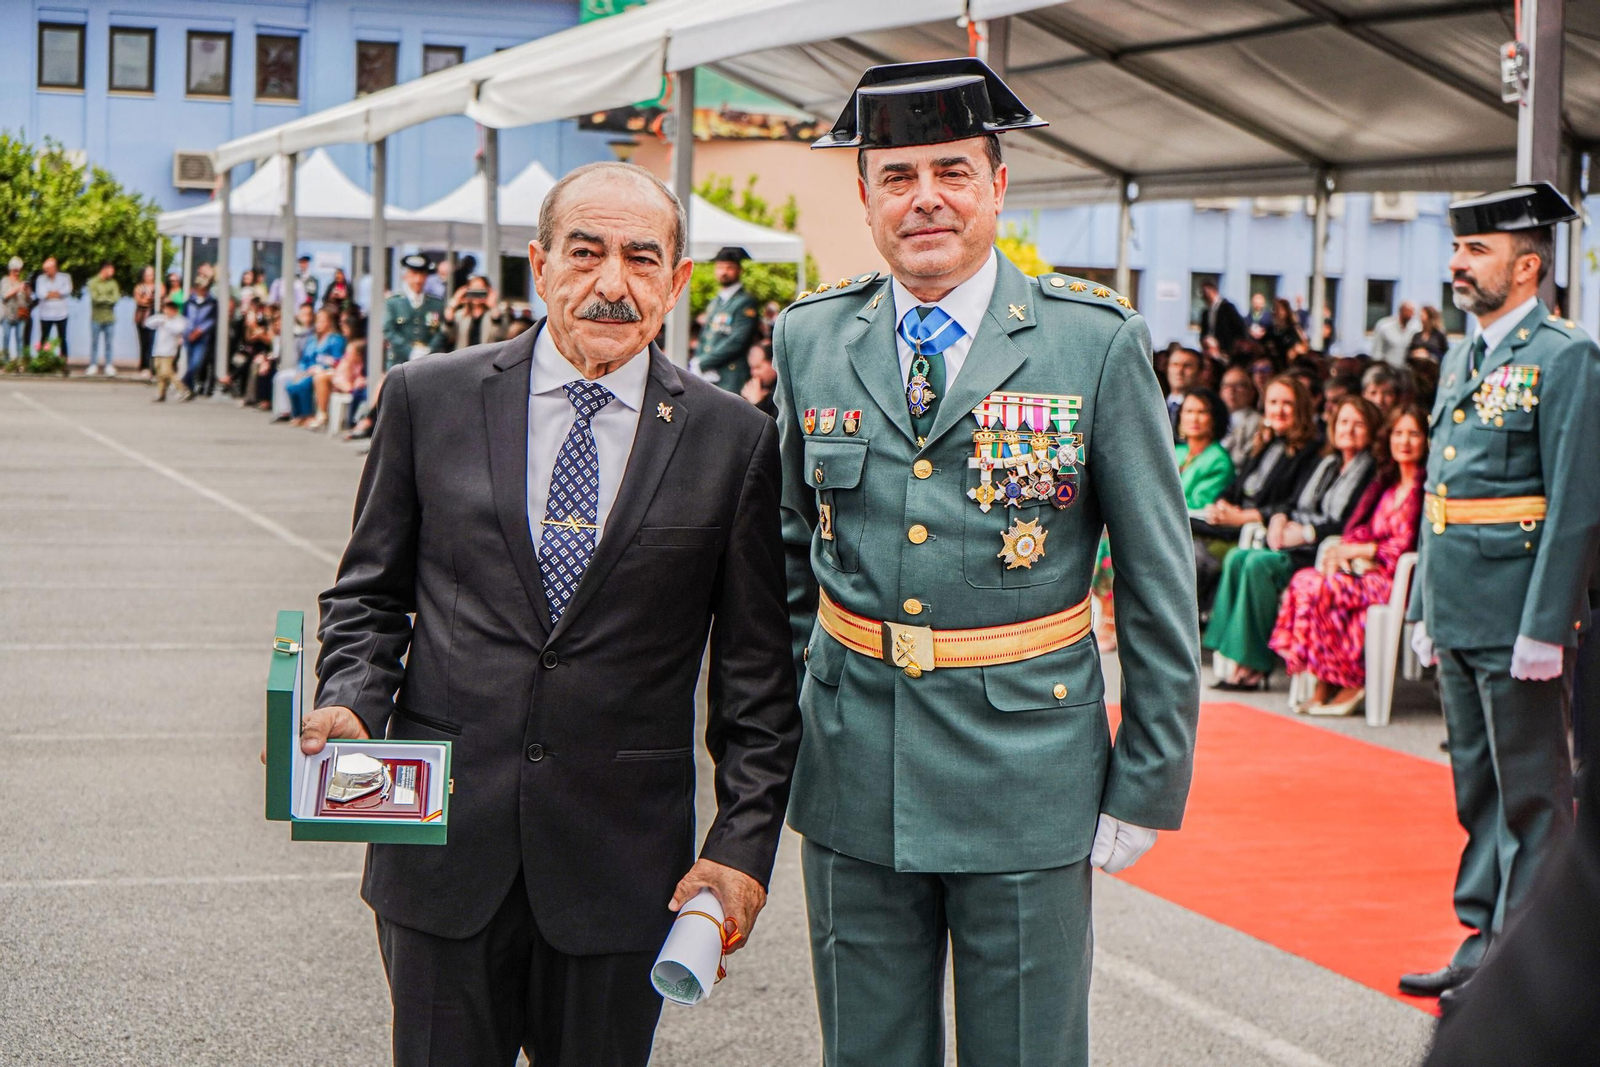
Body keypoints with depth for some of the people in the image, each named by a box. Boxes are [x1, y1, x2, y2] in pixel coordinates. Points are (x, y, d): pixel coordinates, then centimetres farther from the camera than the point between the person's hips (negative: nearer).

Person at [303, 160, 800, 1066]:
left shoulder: (733, 441, 0)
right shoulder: (429, 398, 3)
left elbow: (758, 671, 3)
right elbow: (370, 593, 11)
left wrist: (744, 844, -2)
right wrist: (351, 702, -8)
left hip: (624, 856, 0)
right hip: (444, 846, 1)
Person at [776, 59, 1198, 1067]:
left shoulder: (1096, 343, -5)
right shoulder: (811, 340, 5)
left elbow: (1161, 584, -2)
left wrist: (1149, 782, -3)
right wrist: (783, 719, 13)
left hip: (1027, 778, -3)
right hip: (852, 781, 3)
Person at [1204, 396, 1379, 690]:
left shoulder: (1370, 472, -4)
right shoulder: (1324, 465, 23)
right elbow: (1294, 503, 20)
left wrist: (1304, 533, -17)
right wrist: (1279, 518, -3)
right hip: (1293, 543, 8)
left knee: (1259, 563, -30)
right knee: (1237, 558, -17)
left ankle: (1255, 665, -25)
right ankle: (1234, 662, -22)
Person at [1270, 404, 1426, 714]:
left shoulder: (1426, 488, -7)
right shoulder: (1386, 485, 20)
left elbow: (1408, 546, -14)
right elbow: (1363, 531, 18)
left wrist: (1357, 551, -8)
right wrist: (1341, 553, -4)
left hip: (1400, 579, -8)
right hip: (1368, 571, 8)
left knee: (1323, 587, -26)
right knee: (1304, 579, -15)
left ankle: (1349, 682, -16)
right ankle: (1324, 683, -19)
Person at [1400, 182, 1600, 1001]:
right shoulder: (1461, 360, 15)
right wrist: (1424, 608, 16)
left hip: (1517, 614, -8)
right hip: (1458, 612, 8)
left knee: (1532, 793, 0)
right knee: (1477, 784, 15)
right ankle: (1483, 937, 25)